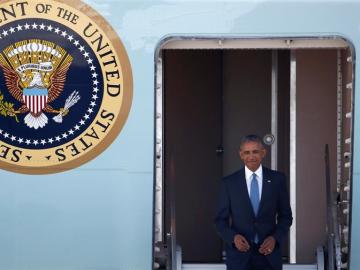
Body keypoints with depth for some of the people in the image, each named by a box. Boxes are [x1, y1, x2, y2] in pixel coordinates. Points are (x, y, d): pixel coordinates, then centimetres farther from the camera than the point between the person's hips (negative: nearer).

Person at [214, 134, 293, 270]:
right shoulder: (229, 182, 2)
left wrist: (275, 238, -8)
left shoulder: (277, 179, 4)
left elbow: (286, 216, 9)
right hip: (239, 255, 0)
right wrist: (233, 237, -14)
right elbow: (220, 219, 5)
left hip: (268, 251, 0)